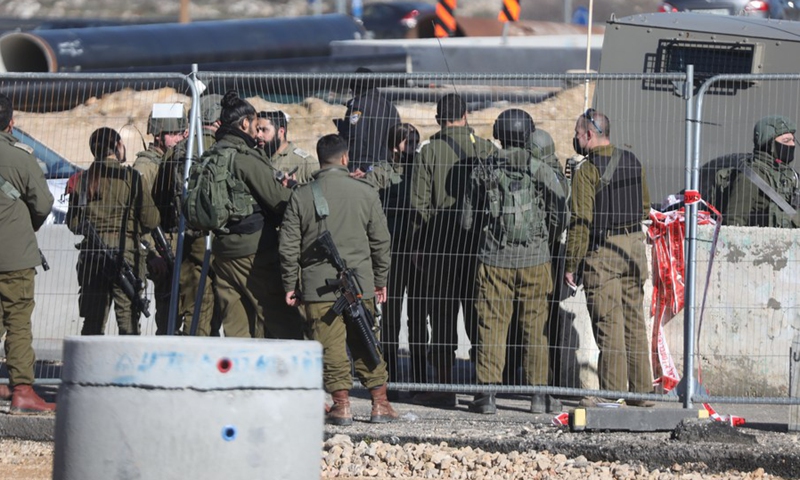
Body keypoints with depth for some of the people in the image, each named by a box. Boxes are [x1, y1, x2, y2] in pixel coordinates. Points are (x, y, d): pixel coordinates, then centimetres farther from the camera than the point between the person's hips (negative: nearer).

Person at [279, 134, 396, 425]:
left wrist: (290, 286, 8)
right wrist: (380, 280, 17)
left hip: (318, 285, -1)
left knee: (330, 346, 2)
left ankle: (341, 404, -1)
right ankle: (380, 404, 11)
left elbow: (289, 246, -1)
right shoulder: (365, 193, 1)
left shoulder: (301, 196, -2)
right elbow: (380, 240, 6)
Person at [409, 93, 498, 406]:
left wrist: (420, 246, 1)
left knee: (443, 314, 3)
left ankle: (444, 388, 3)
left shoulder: (429, 152, -4)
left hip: (440, 242, -2)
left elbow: (419, 204, -6)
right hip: (480, 242, 2)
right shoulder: (486, 149, 1)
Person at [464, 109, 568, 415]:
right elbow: (560, 218, -3)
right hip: (534, 260, 0)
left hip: (494, 260, 0)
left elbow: (467, 221, 2)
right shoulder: (542, 172, -5)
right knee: (535, 326, 7)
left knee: (491, 326, 4)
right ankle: (539, 394, 9)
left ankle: (487, 393, 0)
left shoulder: (484, 173, -2)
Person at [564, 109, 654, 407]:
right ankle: (641, 389, 14)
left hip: (602, 250, -7)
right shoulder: (632, 162, 9)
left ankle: (613, 391, -3)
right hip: (634, 244, 7)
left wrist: (571, 265, -10)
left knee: (608, 323, -4)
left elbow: (581, 221, -15)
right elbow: (645, 208, 16)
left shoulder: (587, 171, -13)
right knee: (634, 320, 11)